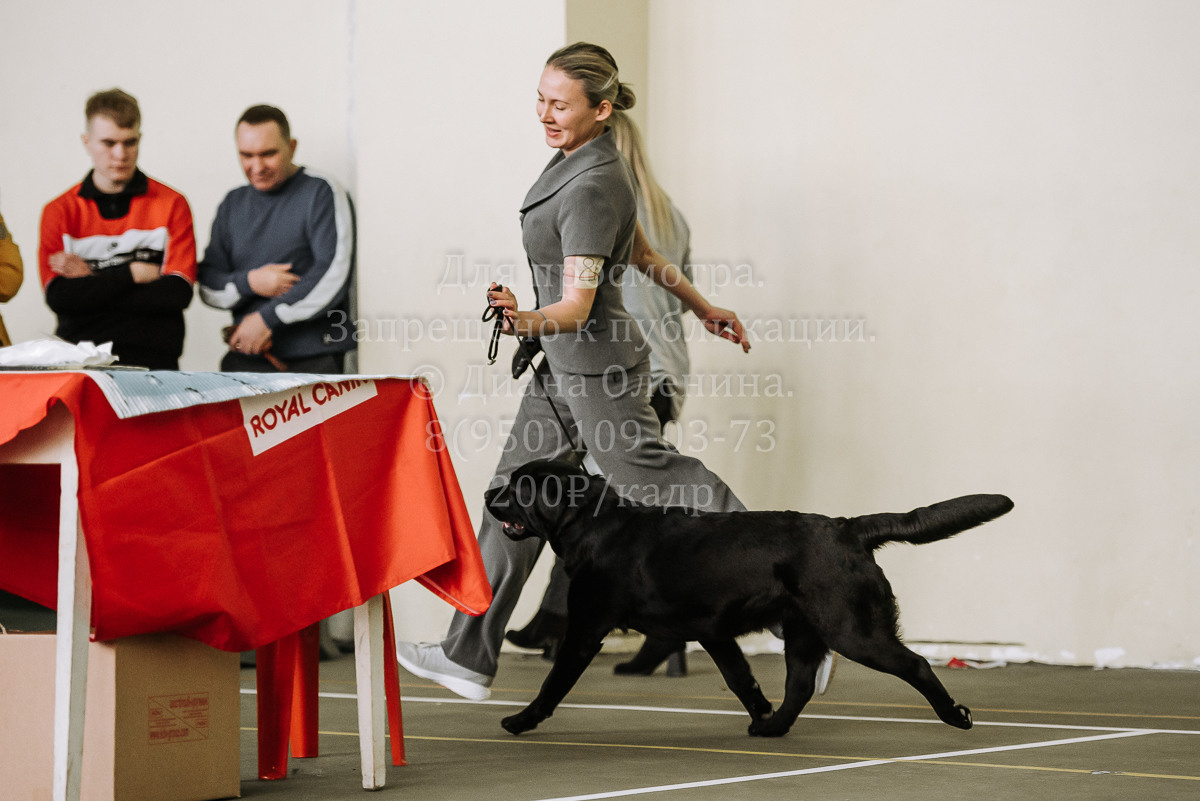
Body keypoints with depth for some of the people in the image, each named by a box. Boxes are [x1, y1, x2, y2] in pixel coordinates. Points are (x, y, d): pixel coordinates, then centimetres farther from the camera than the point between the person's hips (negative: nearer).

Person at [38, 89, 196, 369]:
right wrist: (135, 273, -4)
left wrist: (91, 283, -4)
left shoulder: (171, 205, 8)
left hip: (152, 361, -1)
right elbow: (58, 298, -3)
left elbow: (178, 294, -4)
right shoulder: (59, 212, 10)